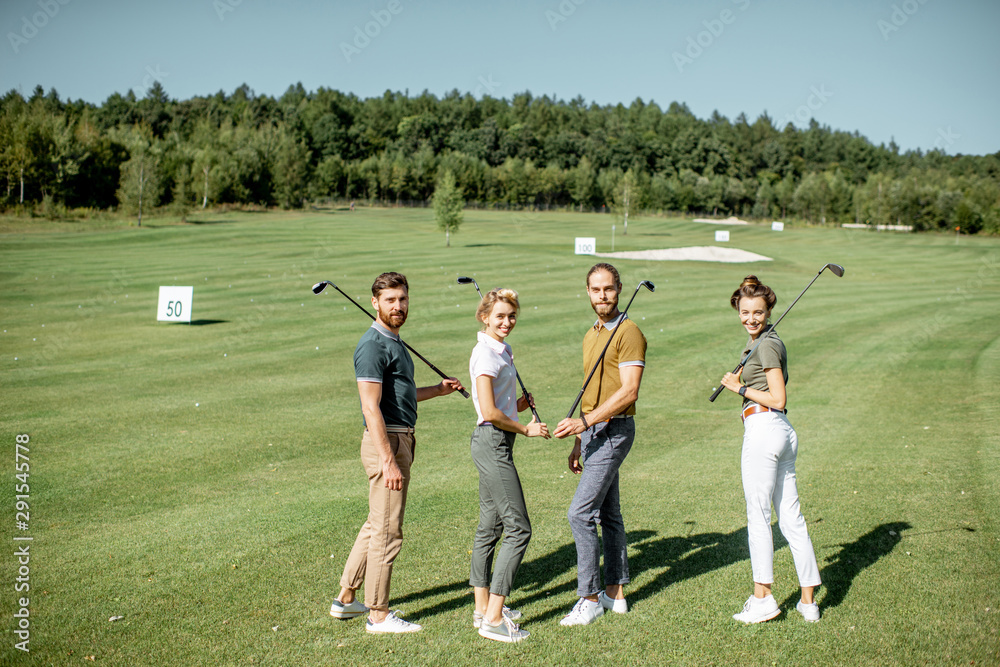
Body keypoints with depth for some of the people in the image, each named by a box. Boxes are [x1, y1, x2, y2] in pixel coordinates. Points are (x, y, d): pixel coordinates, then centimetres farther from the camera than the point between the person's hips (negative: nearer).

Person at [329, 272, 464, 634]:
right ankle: (378, 614, 8)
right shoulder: (373, 345, -16)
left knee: (376, 525, 18)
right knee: (387, 531, -2)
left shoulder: (393, 341, 15)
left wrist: (438, 390, 31)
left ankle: (346, 598, 28)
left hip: (401, 438, 10)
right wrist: (388, 461, -26)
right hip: (386, 442, -10)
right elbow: (371, 407, -22)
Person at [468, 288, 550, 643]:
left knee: (490, 526, 14)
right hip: (493, 443, -10)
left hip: (495, 444, 10)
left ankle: (484, 608, 22)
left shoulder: (500, 350, 15)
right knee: (519, 528, -9)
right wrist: (526, 429, -10)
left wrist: (517, 405, 6)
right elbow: (488, 412, -21)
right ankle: (493, 619, -7)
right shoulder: (486, 353, -15)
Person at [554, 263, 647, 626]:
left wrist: (584, 422, -27)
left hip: (613, 431, -9)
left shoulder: (628, 333, -12)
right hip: (594, 431, 9)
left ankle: (590, 599, -4)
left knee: (581, 513, -12)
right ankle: (615, 592, 22)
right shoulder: (591, 336, 17)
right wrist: (579, 442, 21)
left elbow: (629, 392, -21)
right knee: (608, 513, 14)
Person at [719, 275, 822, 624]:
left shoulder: (767, 344, -9)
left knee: (758, 516, -2)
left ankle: (762, 598, 5)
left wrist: (740, 387, -8)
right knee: (791, 517, 9)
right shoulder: (761, 342, 19)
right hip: (784, 433, 10)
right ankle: (808, 601, 13)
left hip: (764, 431, -10)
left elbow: (778, 399, -15)